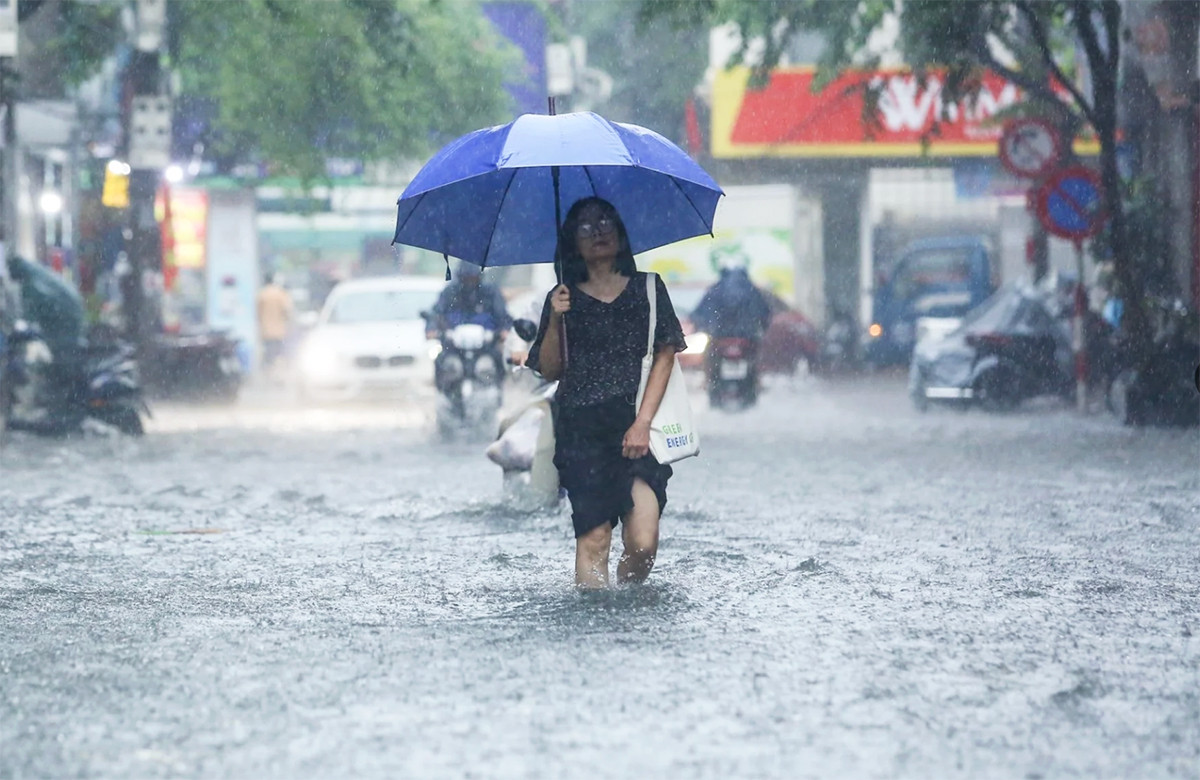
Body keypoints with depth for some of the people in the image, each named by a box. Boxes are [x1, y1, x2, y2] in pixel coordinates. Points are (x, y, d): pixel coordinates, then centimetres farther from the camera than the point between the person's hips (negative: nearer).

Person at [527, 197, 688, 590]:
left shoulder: (646, 288, 11)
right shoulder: (565, 297, 13)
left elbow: (665, 355, 3)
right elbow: (549, 370, 9)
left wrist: (643, 422, -8)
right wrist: (555, 320, -8)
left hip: (636, 427, -1)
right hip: (581, 429, 1)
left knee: (643, 542, -14)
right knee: (593, 538, -9)